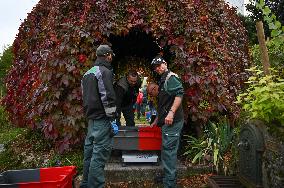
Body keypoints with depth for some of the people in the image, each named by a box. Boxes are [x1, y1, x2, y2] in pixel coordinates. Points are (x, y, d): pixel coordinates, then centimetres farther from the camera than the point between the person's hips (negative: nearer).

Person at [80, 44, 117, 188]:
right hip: (102, 118, -9)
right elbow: (108, 97, -18)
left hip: (90, 118, 9)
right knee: (100, 154, -5)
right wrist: (113, 118, -14)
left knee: (89, 152, 16)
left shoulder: (87, 73, 18)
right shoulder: (105, 71, -10)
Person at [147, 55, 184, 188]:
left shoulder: (171, 77, -6)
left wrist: (171, 112, -29)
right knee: (167, 150, 17)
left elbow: (179, 94, -22)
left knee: (169, 150, -5)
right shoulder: (163, 80, 23)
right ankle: (168, 177, 31)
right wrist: (156, 121, 32)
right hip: (167, 122, 10)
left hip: (172, 121, -10)